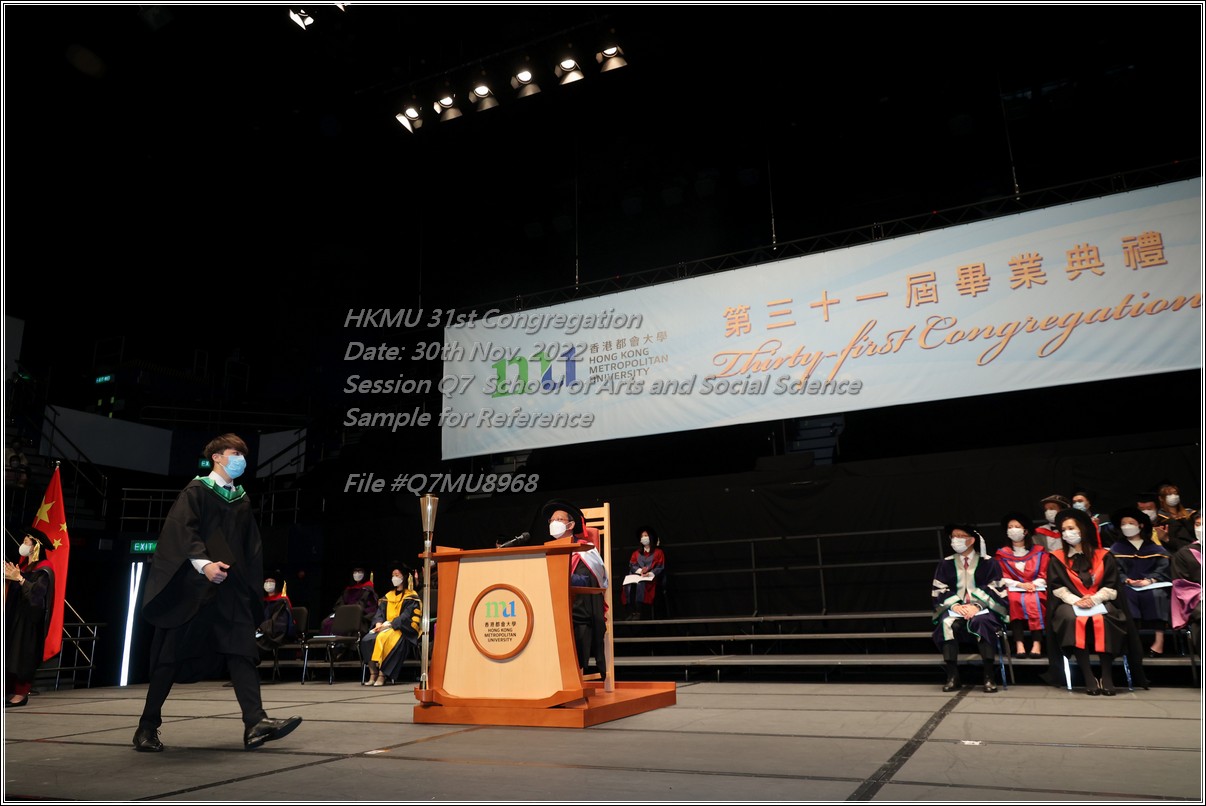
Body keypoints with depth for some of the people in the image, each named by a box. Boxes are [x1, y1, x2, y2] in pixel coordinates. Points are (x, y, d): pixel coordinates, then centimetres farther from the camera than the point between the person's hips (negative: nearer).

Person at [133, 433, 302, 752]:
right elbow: (181, 529, -13)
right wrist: (203, 563, -25)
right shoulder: (196, 490, 0)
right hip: (193, 586, -5)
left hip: (231, 588, 5)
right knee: (172, 655, 3)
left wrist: (247, 582, 13)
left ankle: (255, 723, -16)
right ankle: (147, 727, 18)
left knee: (242, 650, -8)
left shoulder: (242, 500, 17)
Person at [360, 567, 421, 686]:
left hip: (402, 630, -6)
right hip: (385, 628, 6)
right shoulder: (388, 596, 22)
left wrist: (389, 624, -20)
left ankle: (382, 675, -33)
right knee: (367, 640, -24)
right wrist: (379, 624, -10)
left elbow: (406, 617, -10)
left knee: (384, 639, -36)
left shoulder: (411, 597, 3)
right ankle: (372, 674, -23)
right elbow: (380, 612, 12)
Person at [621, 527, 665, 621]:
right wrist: (640, 570, -13)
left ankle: (638, 612, -39)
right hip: (636, 576, 3)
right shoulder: (636, 553, 25)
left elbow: (660, 567, 2)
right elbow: (632, 565, 9)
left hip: (651, 578, -3)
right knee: (629, 585, -32)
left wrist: (650, 573, -16)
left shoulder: (658, 552, 14)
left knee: (640, 584, -38)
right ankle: (631, 612, -35)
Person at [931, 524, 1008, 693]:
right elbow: (939, 591, 5)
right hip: (955, 608, 2)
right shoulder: (946, 563, 10)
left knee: (982, 622, -36)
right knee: (947, 623, -32)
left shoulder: (987, 562, 4)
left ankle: (989, 676, -30)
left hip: (983, 608, -2)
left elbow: (995, 590, -3)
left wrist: (977, 606, -18)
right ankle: (952, 676, -28)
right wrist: (955, 605, -13)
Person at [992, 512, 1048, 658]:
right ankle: (1019, 644, -39)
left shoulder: (1039, 552, 14)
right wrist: (1020, 585, -11)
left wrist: (1033, 585, -13)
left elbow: (1044, 575, 5)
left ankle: (1037, 644, -38)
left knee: (1033, 601, -35)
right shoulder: (1002, 554, 14)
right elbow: (1002, 578, 4)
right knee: (1015, 600, -34)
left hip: (1035, 589, 0)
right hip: (1013, 590, 0)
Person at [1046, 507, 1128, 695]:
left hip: (1099, 602, 0)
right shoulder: (1057, 559, 12)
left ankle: (1107, 676, -28)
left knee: (1102, 621, -35)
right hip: (1070, 604, 0)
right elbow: (1057, 588, 3)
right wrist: (1076, 600, -14)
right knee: (1073, 620, -35)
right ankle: (1088, 677, -32)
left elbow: (1111, 586, 3)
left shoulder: (1104, 556, 11)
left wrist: (1094, 599, -14)